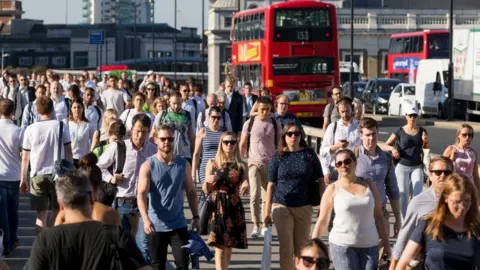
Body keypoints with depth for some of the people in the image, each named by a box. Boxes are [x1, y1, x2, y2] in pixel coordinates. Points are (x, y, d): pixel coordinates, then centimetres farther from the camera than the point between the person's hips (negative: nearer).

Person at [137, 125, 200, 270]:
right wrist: (145, 219, -29)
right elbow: (141, 194, -15)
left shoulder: (183, 164, 3)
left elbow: (191, 192, 11)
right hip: (156, 225, -2)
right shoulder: (148, 166, -7)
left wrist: (196, 216, 5)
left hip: (178, 224, 2)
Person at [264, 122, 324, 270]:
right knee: (286, 249, -5)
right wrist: (267, 212, 0)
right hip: (282, 207, -1)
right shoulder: (278, 156, 0)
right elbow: (271, 185, 2)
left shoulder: (309, 154, 2)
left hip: (304, 208, 1)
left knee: (302, 249, 11)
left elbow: (320, 181, 4)